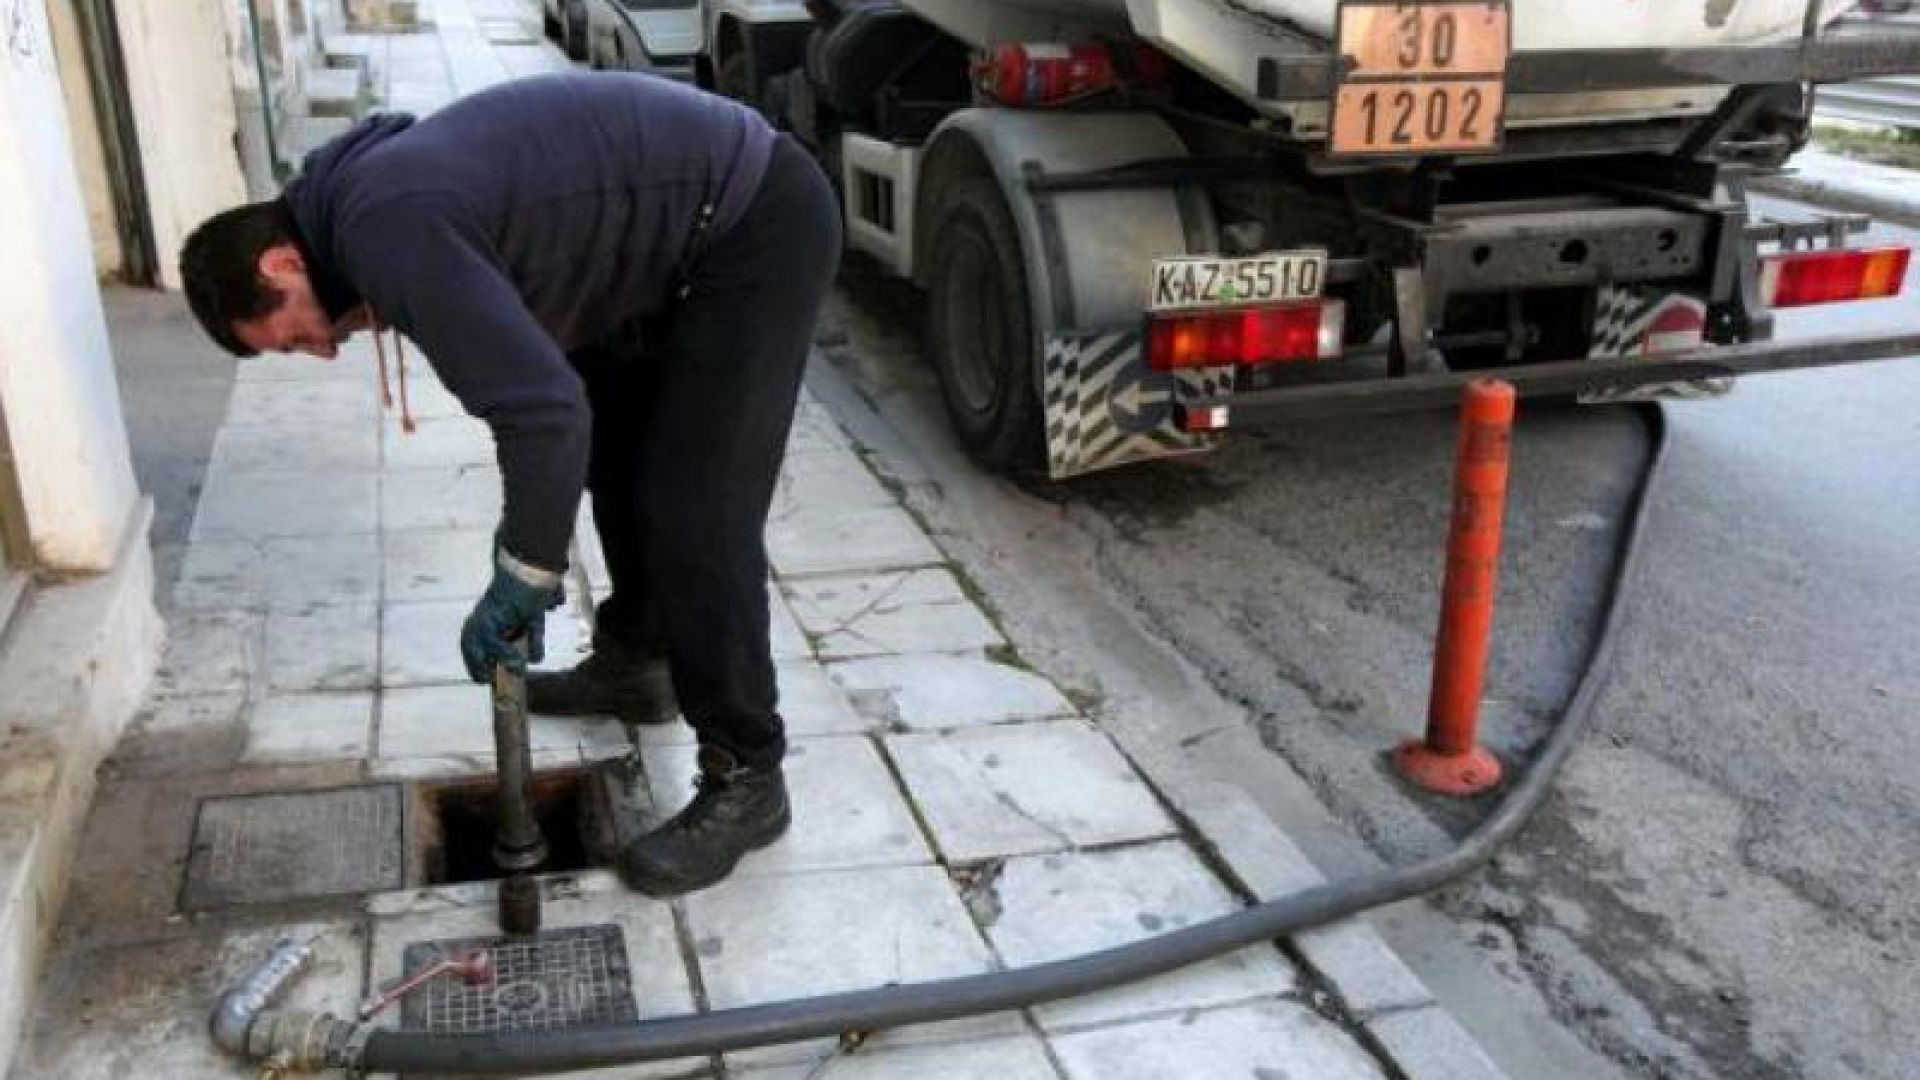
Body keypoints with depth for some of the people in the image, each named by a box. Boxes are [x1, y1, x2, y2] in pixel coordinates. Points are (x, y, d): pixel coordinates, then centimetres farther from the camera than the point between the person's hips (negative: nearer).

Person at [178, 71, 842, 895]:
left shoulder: (387, 231, -23)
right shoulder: (368, 196, 9)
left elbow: (546, 409, -28)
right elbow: (535, 376, 17)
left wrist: (520, 579, -16)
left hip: (757, 224, -11)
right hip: (685, 226, 11)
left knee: (698, 515, -9)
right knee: (619, 452, 22)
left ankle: (746, 781, 3)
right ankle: (633, 663, 40)